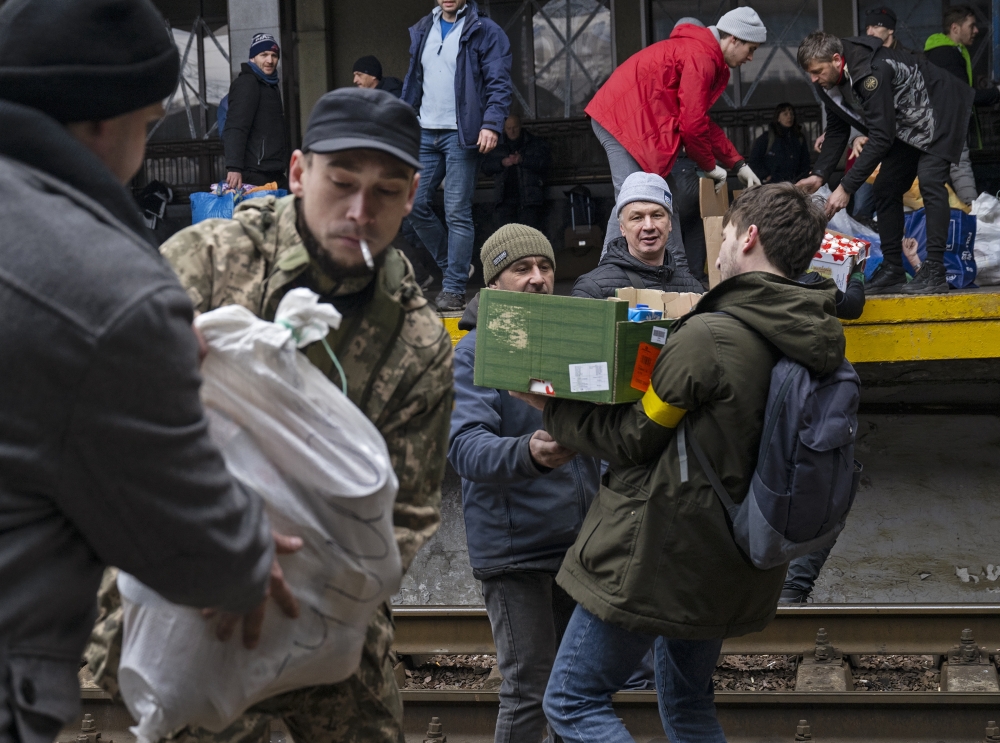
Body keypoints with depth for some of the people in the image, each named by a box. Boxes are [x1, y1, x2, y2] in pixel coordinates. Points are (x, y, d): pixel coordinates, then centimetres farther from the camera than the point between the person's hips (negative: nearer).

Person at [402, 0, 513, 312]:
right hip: (425, 134, 6)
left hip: (460, 134, -6)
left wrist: (491, 124, -22)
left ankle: (454, 289, 2)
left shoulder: (484, 31, -3)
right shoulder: (422, 31, 15)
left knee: (457, 213, -5)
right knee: (414, 204, 4)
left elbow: (498, 83, -10)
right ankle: (452, 266, 23)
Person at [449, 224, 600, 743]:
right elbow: (465, 447, -21)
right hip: (515, 546, -6)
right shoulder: (473, 354, -8)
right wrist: (528, 453, -41)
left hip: (580, 537, 6)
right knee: (530, 690, -4)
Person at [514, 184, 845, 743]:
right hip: (734, 571, 8)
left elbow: (632, 439, -13)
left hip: (660, 559, -8)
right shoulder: (813, 346, 3)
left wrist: (551, 407, 2)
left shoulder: (710, 335, -21)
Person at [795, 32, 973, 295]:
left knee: (929, 181, -23)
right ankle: (892, 270, 8)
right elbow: (837, 131, 2)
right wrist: (819, 175, -12)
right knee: (885, 189, 3)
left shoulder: (871, 72, -37)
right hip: (905, 126, 9)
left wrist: (846, 187, -38)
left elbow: (881, 137, -38)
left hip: (938, 114, -9)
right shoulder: (829, 83, -9)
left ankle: (935, 272, -25)